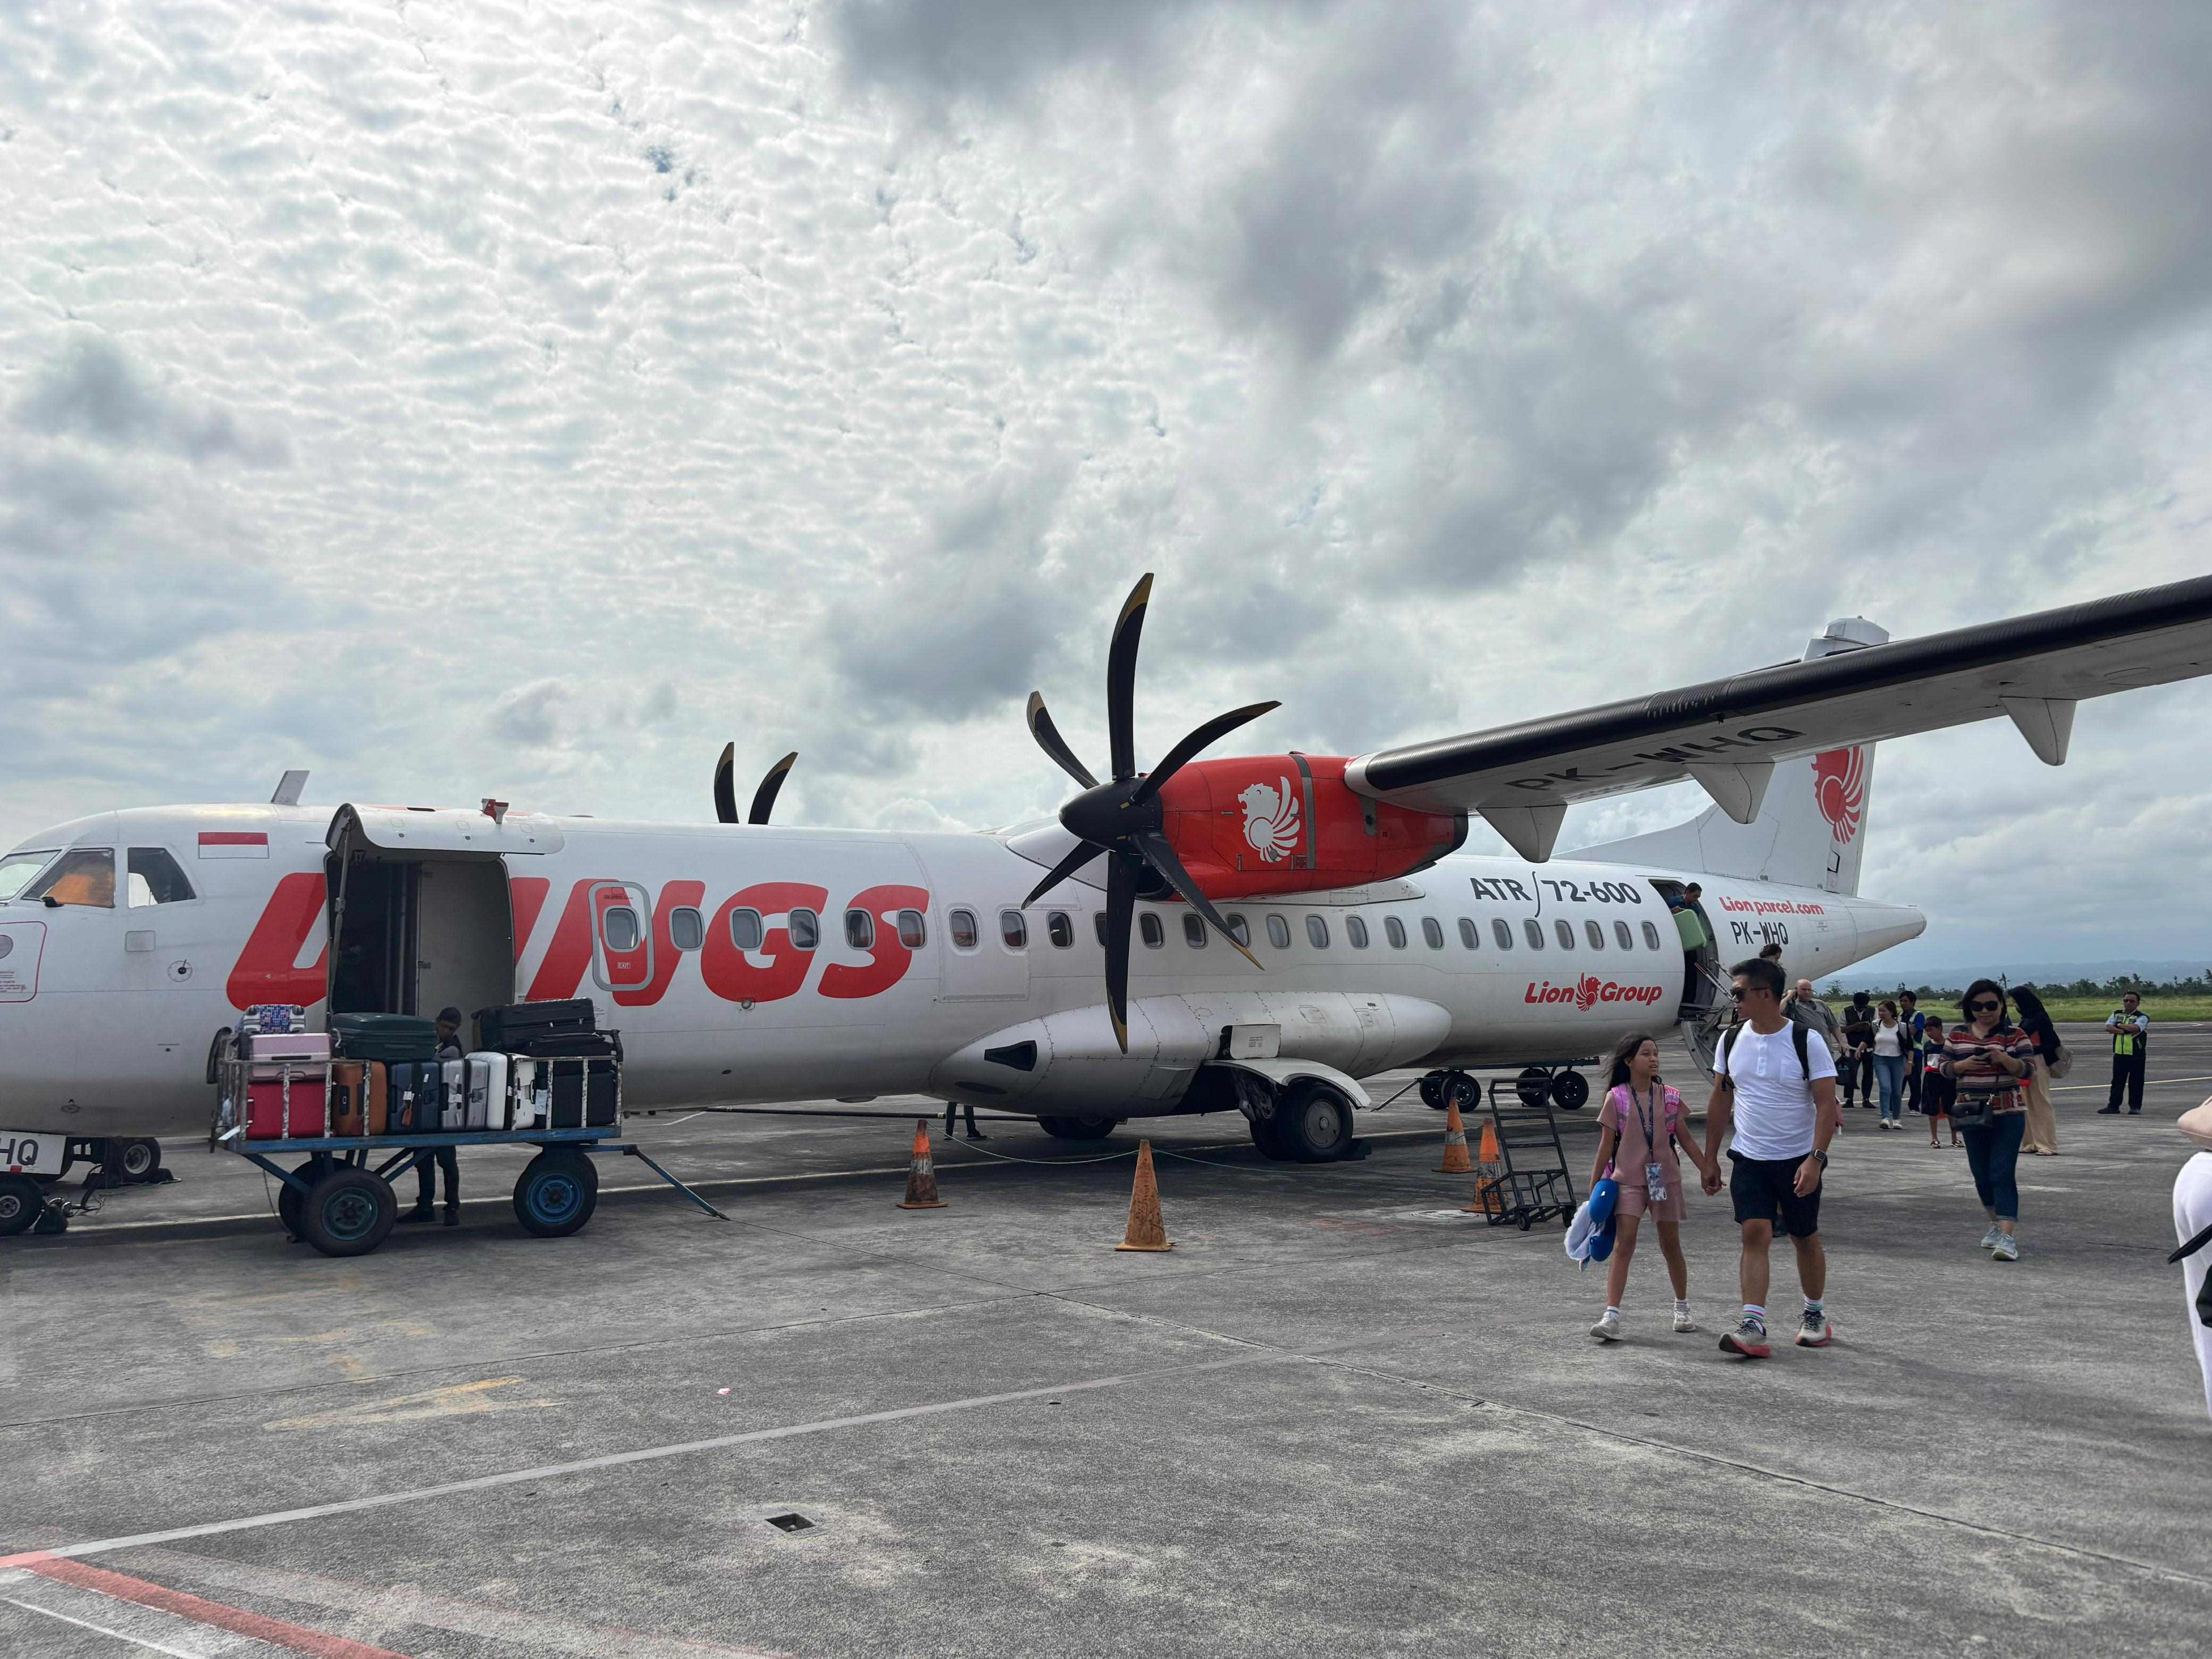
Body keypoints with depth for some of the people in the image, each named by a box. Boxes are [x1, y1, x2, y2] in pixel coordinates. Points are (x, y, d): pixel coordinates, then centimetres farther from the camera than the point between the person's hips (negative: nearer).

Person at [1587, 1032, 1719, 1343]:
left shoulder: (1669, 1097, 5)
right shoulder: (1617, 1098, -2)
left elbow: (1686, 1140, 12)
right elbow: (1606, 1145, 1)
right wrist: (1594, 1187, 1)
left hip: (1665, 1178, 3)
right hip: (1628, 1179, -2)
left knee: (1671, 1246, 12)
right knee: (1623, 1245, -12)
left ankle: (1682, 1309, 32)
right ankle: (1611, 1317, -15)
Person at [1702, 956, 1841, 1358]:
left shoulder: (1807, 1040, -10)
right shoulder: (1732, 1041, 3)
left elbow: (1826, 1103, -13)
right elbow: (1720, 1101, 10)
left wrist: (1816, 1159, -22)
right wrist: (1710, 1159, 10)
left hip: (1799, 1160, -2)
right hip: (1749, 1159, 2)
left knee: (1805, 1239, 11)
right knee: (1754, 1234, -10)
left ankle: (1816, 1315, 31)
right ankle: (1752, 1327, -13)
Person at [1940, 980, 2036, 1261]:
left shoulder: (2015, 1035, -3)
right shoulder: (1958, 1034, 8)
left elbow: (2027, 1069, -7)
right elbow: (1945, 1067, 8)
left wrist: (2004, 1059, -25)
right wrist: (1964, 1064, -13)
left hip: (2007, 1112, -5)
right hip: (1972, 1111, 5)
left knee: (2003, 1174, -13)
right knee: (1981, 1175, 13)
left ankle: (2007, 1236, -17)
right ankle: (1997, 1224, 33)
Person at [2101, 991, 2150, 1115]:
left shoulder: (2142, 1017, -4)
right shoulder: (2117, 1014, 11)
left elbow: (2135, 1028, -23)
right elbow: (2108, 1027, -3)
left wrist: (2119, 1026, -8)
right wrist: (2124, 1031, -15)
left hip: (2136, 1055, -4)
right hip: (2119, 1054, 4)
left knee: (2136, 1082, 1)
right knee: (2117, 1081, 8)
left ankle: (2135, 1107, 10)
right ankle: (2113, 1106, 13)